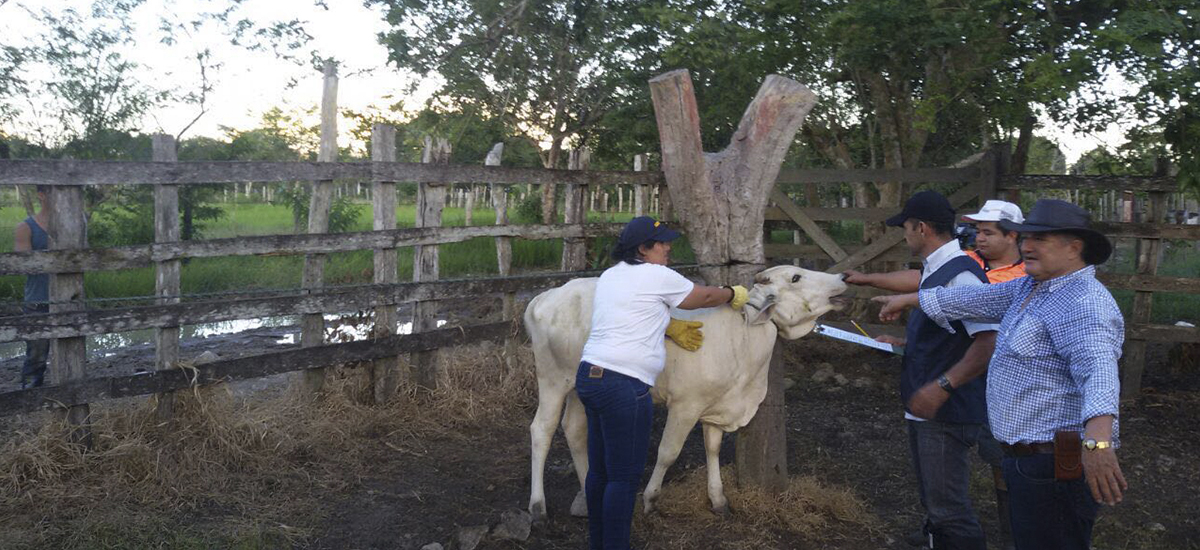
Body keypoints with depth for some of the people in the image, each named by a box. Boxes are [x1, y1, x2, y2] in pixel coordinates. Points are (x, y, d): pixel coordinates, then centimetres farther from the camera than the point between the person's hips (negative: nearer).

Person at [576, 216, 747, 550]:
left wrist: (671, 327, 21)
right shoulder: (657, 276, -6)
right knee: (624, 478, -1)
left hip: (590, 376, 9)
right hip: (624, 387, -9)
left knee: (599, 471, 16)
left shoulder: (609, 276, 17)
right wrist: (733, 294, 27)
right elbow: (704, 297, 9)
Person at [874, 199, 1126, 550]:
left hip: (1055, 467, -10)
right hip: (1028, 456, 10)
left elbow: (1098, 367, -36)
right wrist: (910, 299, 31)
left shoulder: (1084, 304, -20)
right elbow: (977, 300, 24)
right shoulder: (1030, 288, 12)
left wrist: (1097, 437, -52)